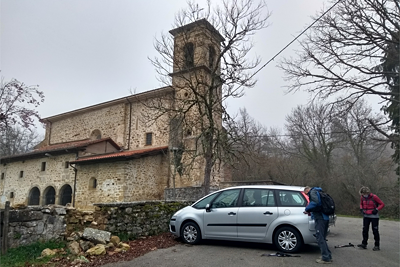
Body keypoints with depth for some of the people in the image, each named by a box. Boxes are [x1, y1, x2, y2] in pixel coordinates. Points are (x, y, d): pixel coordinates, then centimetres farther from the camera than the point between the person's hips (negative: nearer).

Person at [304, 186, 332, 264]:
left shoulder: (313, 192, -5)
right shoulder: (318, 192, 24)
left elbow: (315, 202, -23)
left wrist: (307, 209, -13)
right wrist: (311, 212, 22)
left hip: (320, 218, -10)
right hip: (325, 218, 10)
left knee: (320, 238, -6)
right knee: (322, 238, 17)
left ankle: (326, 258, -4)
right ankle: (328, 256, 21)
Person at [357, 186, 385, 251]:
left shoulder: (374, 197, -15)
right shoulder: (362, 197, 0)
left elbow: (382, 204, -8)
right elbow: (361, 204, 19)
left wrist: (377, 209, -19)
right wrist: (361, 209, 0)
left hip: (374, 216, -5)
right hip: (366, 216, 5)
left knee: (375, 231, 0)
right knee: (365, 230, 4)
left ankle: (377, 246, 10)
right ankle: (364, 244, 11)